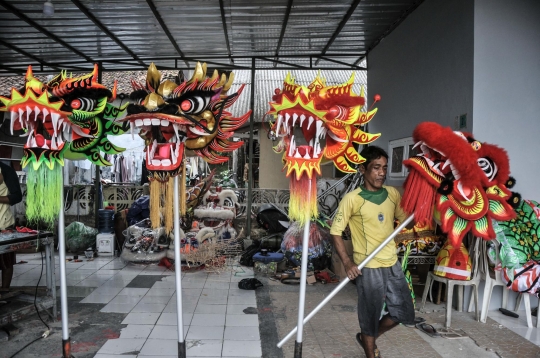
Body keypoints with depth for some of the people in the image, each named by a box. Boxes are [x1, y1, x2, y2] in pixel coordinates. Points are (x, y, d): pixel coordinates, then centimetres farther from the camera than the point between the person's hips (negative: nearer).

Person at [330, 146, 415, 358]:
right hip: (368, 268, -6)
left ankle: (367, 338, 40)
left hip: (392, 264, 6)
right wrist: (347, 263, -19)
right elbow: (335, 232, -11)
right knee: (370, 315, 9)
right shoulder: (352, 199, -14)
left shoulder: (393, 194, 2)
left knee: (404, 312, 17)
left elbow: (407, 221, 15)